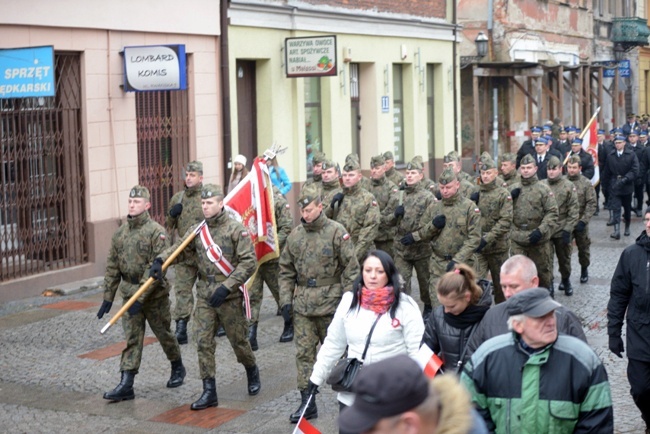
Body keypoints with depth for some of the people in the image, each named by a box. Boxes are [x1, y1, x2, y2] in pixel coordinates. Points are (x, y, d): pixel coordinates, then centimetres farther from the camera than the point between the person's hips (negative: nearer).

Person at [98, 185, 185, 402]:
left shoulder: (156, 232, -13)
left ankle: (178, 368, 35)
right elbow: (112, 267, 10)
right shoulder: (120, 233, 5)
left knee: (164, 334, 11)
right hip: (129, 294, 4)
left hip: (155, 295, -4)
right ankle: (126, 385, -2)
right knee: (131, 339, 1)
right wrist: (108, 297, 7)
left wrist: (141, 297, -23)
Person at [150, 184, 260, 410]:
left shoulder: (236, 229, -9)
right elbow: (178, 248, 1)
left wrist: (226, 287, -19)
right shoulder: (197, 230, 6)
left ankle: (252, 372, 37)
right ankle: (209, 392, 6)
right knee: (203, 343, 0)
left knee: (238, 340, 9)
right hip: (204, 295, 4)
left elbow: (248, 262, -13)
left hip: (229, 296, -4)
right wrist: (160, 260, -21)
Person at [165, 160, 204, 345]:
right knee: (182, 289, -4)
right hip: (183, 253, 4)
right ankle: (181, 328, -5)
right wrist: (171, 215, -3)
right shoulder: (177, 198, 9)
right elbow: (168, 226, 17)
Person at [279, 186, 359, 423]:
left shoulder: (336, 232, -7)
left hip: (330, 302, -4)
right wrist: (285, 299, 5)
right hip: (302, 304, 4)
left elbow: (351, 268, -8)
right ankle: (307, 402, 10)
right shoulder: (295, 235, 7)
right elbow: (286, 270, 13)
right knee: (304, 352, 3)